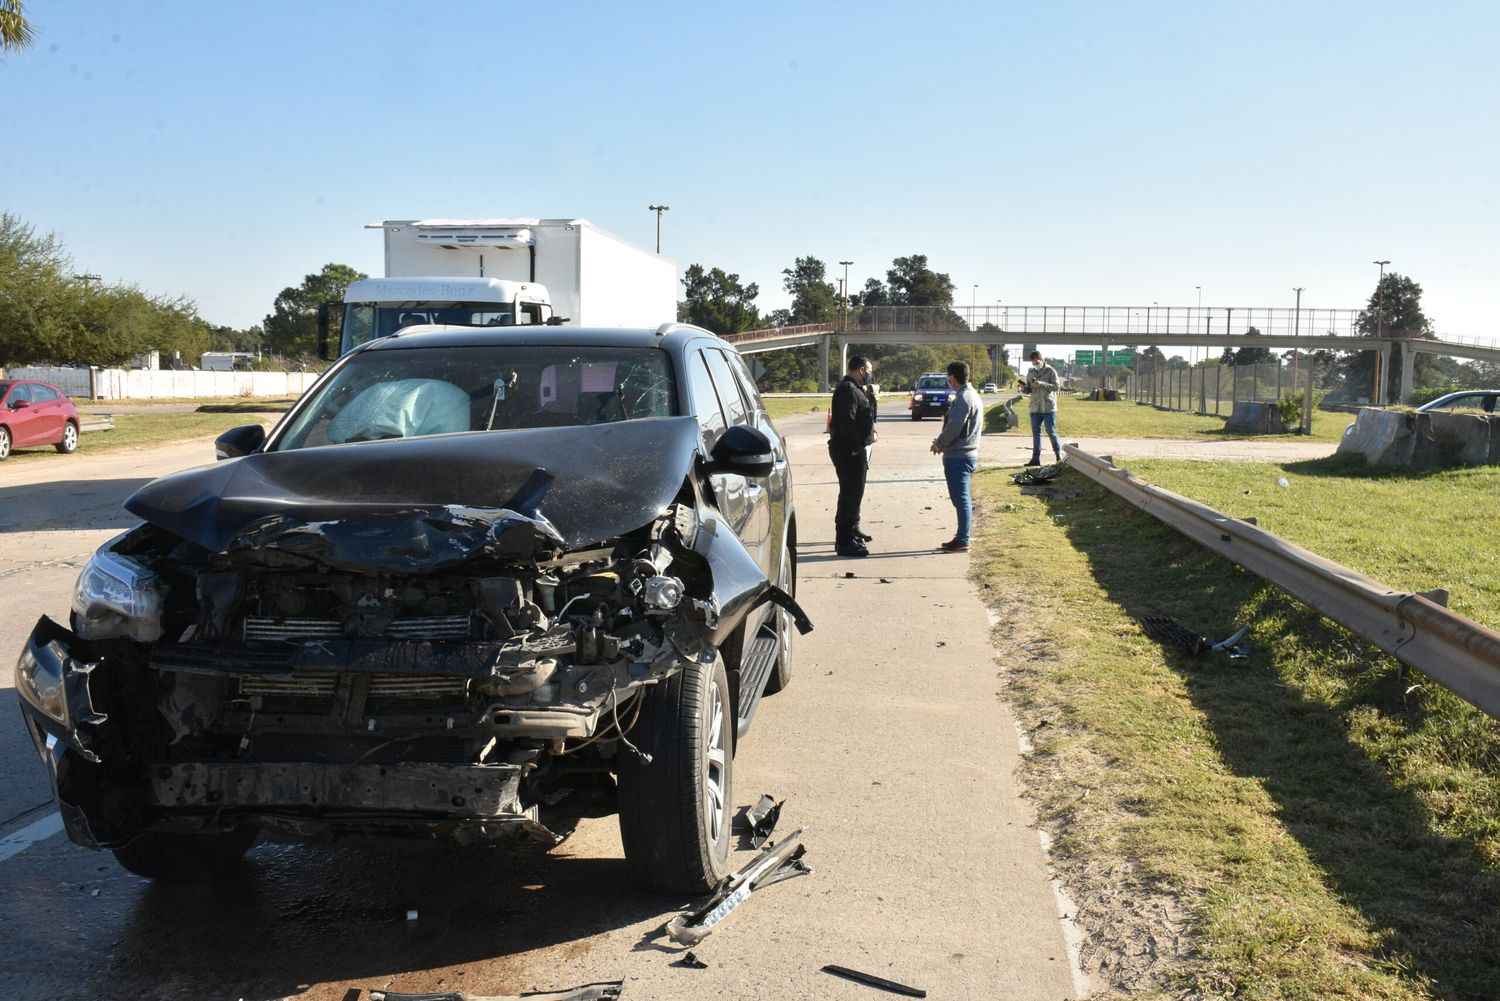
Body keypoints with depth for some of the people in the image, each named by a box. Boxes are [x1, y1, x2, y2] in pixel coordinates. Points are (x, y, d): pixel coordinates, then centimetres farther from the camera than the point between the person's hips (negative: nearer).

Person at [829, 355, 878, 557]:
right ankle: (844, 542, -10)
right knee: (850, 494, -11)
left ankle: (852, 531, 36)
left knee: (854, 492, 22)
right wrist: (856, 447, -23)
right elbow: (846, 421, -25)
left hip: (855, 449, 11)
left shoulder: (855, 389, 18)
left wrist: (871, 433, 8)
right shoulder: (848, 389, -18)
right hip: (848, 450, -11)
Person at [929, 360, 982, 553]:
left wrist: (939, 443, -7)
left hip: (957, 457, -10)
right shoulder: (972, 395, 15)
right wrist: (942, 442, 9)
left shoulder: (963, 399, -18)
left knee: (960, 499, -6)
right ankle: (961, 537, 21)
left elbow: (954, 427, -23)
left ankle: (962, 541, -2)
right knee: (962, 499, 14)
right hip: (966, 454, 10)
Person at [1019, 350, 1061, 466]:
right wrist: (1023, 388, -9)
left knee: (1051, 432, -2)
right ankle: (1036, 458, 9)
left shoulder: (1050, 371, -5)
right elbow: (1028, 391, 14)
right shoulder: (1030, 373, 10)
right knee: (1036, 434, 6)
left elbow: (1056, 386, -13)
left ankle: (1059, 454, 15)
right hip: (1035, 408, 5)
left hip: (1049, 407, -5)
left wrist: (1042, 384, -26)